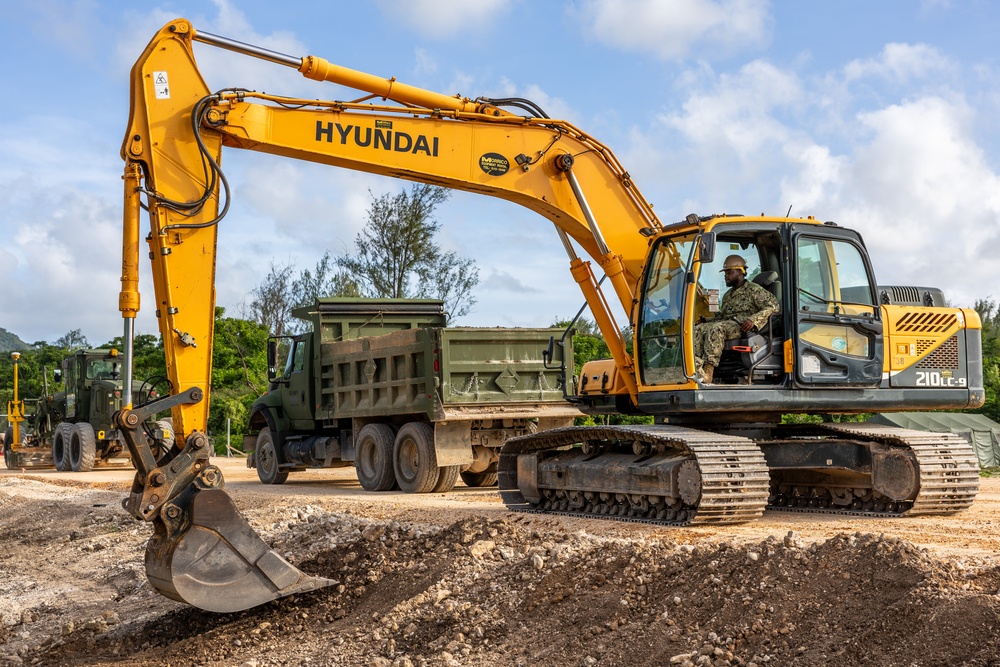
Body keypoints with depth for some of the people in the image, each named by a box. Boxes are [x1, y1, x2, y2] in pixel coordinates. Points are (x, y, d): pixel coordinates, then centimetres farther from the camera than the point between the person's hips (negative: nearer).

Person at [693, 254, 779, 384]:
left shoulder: (753, 289, 6)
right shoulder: (727, 295, 31)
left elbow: (773, 306, -6)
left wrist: (753, 320, -20)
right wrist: (707, 321, 11)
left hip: (742, 326, -7)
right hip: (725, 324, 7)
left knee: (715, 328, -36)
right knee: (698, 330, -20)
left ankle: (709, 369, -47)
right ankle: (696, 366, -43)